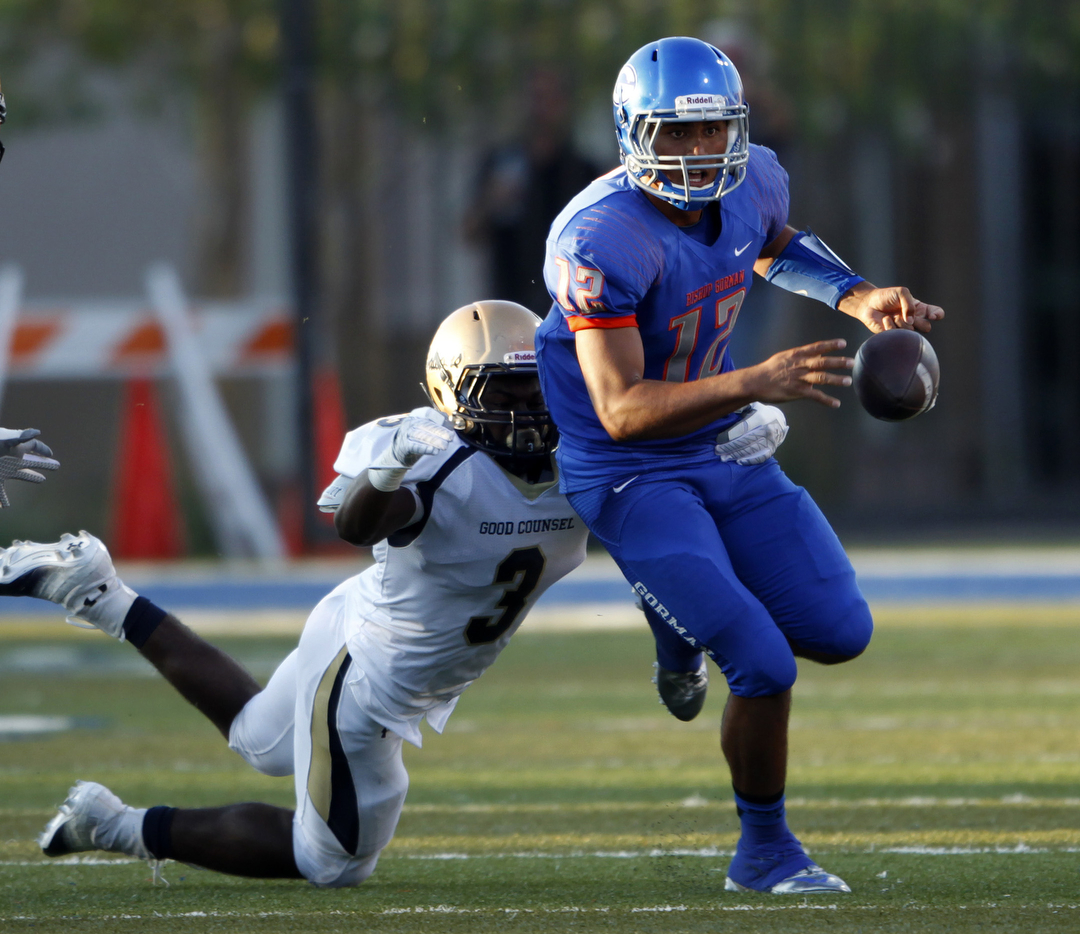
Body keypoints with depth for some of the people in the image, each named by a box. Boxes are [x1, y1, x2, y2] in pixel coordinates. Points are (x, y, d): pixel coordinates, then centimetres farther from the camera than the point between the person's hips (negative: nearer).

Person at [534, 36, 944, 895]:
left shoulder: (751, 183, -6)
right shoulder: (600, 241, -29)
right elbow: (622, 410, -33)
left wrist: (862, 300, 3)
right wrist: (754, 384, -44)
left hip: (728, 452, 7)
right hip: (633, 476, -7)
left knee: (840, 634, 7)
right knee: (764, 668, -15)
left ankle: (688, 614, 35)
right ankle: (764, 853, 8)